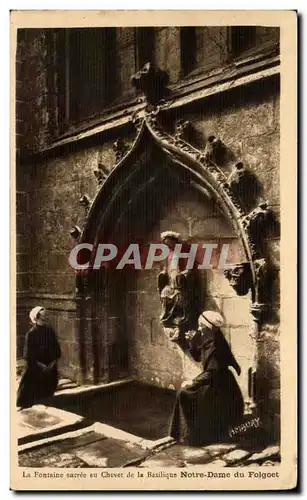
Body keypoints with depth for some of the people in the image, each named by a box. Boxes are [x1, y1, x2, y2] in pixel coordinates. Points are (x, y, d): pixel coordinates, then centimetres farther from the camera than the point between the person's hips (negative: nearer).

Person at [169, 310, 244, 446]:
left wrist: (193, 382, -17)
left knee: (184, 394, -13)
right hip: (213, 383, 9)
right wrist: (193, 338, 2)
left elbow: (211, 373, -24)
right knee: (185, 392, 9)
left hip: (219, 388, -9)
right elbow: (197, 356, 15)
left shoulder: (215, 346, -22)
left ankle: (193, 435, -2)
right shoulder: (208, 342, 3)